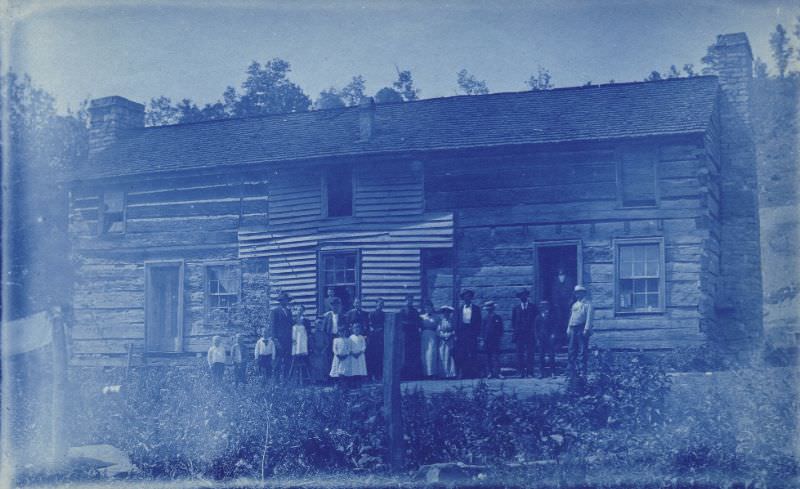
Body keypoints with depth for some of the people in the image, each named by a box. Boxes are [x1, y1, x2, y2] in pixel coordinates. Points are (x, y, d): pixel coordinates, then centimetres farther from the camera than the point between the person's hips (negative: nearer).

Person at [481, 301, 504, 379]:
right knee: (488, 357, 3)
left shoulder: (497, 317, 4)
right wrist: (482, 339, 3)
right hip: (487, 341, 2)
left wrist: (499, 337, -2)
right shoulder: (485, 318, 9)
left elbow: (500, 329, 6)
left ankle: (497, 373, -8)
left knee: (496, 357, -6)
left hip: (495, 340, -2)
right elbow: (482, 329, 10)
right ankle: (489, 373, 5)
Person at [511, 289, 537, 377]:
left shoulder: (532, 307, 9)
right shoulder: (516, 308, 13)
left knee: (530, 353, -6)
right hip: (519, 334, 1)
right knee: (520, 354, -3)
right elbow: (513, 321, 12)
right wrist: (513, 334, 3)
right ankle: (521, 372, -1)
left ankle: (529, 372, -4)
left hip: (530, 334, -1)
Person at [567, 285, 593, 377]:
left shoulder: (587, 304, -1)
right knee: (571, 350, 6)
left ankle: (583, 370, -6)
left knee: (582, 350, -7)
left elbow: (589, 317, -10)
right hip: (573, 329, 7)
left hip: (582, 328, -7)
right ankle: (572, 370, 10)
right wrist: (569, 328, 14)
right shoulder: (575, 304, 21)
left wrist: (586, 329, -19)